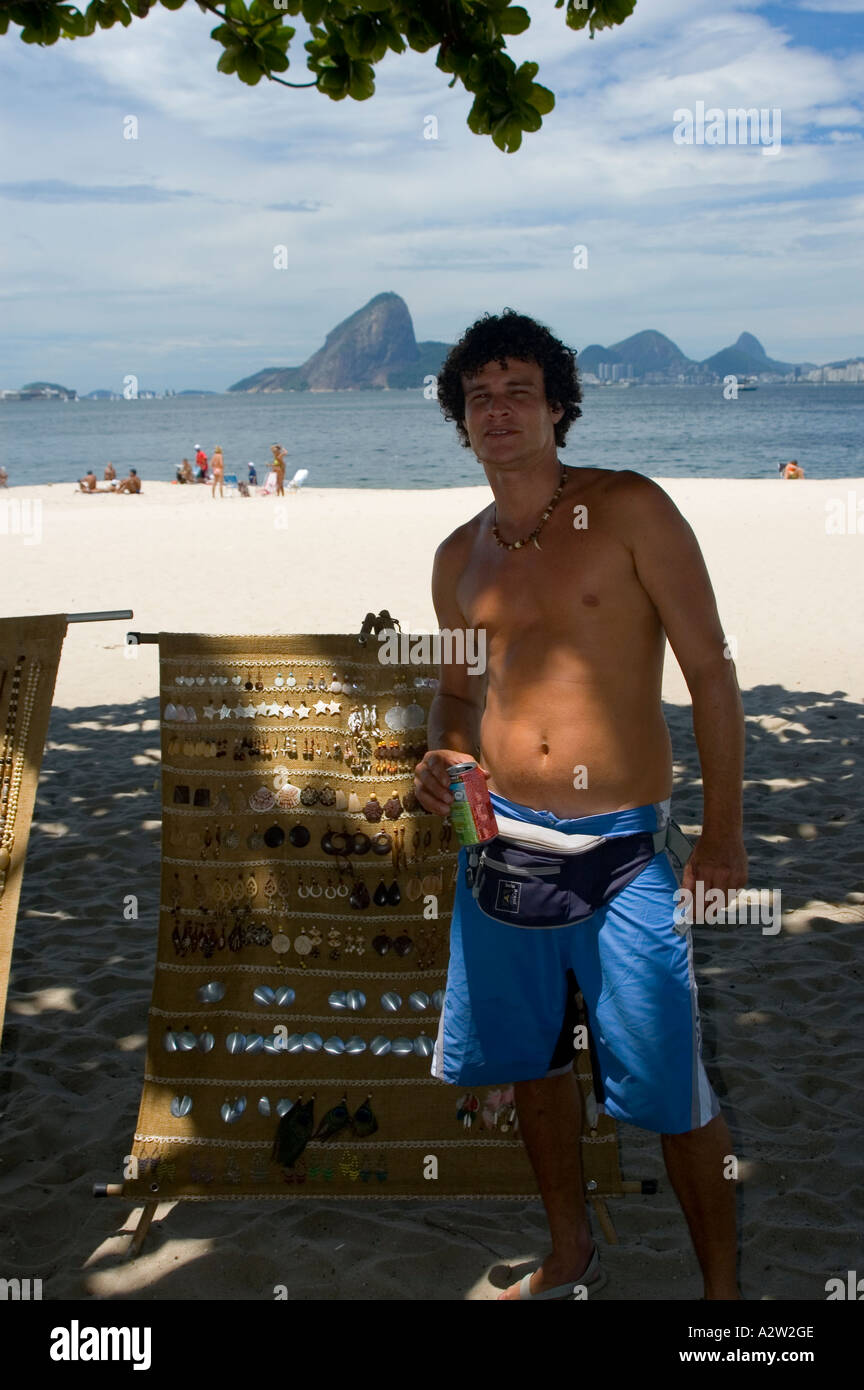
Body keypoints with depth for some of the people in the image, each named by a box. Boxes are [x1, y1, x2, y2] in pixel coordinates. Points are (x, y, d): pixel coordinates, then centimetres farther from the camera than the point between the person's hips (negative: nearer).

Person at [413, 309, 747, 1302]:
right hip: (501, 838, 5)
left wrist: (723, 830, -7)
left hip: (621, 847, -5)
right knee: (531, 1059, 17)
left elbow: (710, 669, -5)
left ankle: (722, 1287, 18)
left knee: (670, 1089, -2)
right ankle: (570, 1256, 38)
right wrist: (442, 755, 0)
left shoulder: (629, 509, -6)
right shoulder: (459, 557, 9)